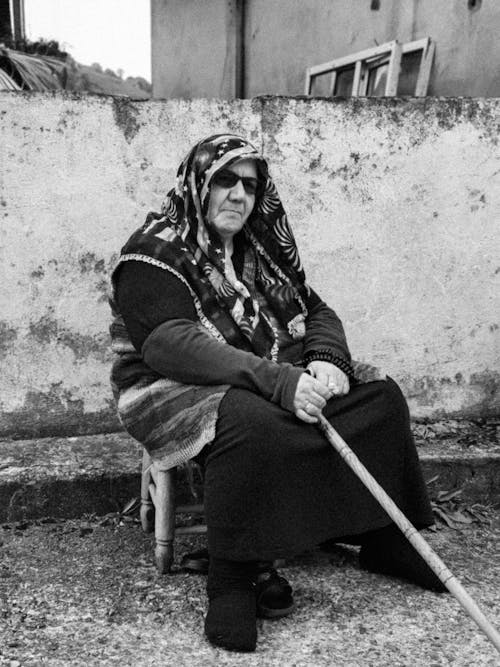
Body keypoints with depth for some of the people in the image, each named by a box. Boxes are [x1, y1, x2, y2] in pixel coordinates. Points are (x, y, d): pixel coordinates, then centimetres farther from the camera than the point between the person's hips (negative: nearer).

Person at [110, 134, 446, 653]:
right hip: (180, 390, -7)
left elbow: (316, 311, 14)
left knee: (380, 396, -5)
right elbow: (170, 343, -24)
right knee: (251, 424, -39)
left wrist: (328, 359, -11)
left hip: (283, 381, 7)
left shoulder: (263, 248, 14)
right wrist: (277, 381, -33)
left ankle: (384, 538, 6)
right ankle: (232, 579, -23)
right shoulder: (154, 253, -10)